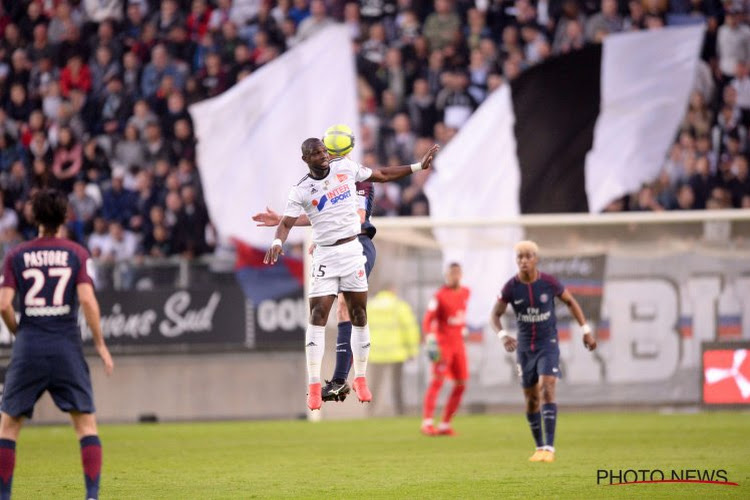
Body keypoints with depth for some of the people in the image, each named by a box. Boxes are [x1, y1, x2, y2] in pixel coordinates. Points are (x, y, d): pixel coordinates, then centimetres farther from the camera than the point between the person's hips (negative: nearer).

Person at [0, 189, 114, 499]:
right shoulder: (77, 254, 1)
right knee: (86, 423, 6)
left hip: (28, 347, 0)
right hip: (67, 346, 0)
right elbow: (87, 300, -10)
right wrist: (100, 343, -1)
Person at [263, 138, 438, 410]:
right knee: (318, 316, -10)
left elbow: (383, 175, 13)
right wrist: (277, 242, -32)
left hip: (353, 251, 3)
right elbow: (286, 223, -11)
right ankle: (314, 385, -8)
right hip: (325, 255, -2)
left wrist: (418, 166, 12)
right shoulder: (301, 191, -5)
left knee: (359, 315, 5)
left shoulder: (345, 167, 2)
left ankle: (360, 378, 18)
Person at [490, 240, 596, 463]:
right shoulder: (511, 287, -11)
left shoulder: (549, 283, -12)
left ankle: (549, 448, -21)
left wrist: (586, 331, 4)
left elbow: (571, 302, 4)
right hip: (525, 347, 2)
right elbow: (495, 315, -3)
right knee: (531, 398, 8)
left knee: (547, 390, -19)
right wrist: (503, 336, -23)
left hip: (548, 344, -2)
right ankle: (539, 447, 24)